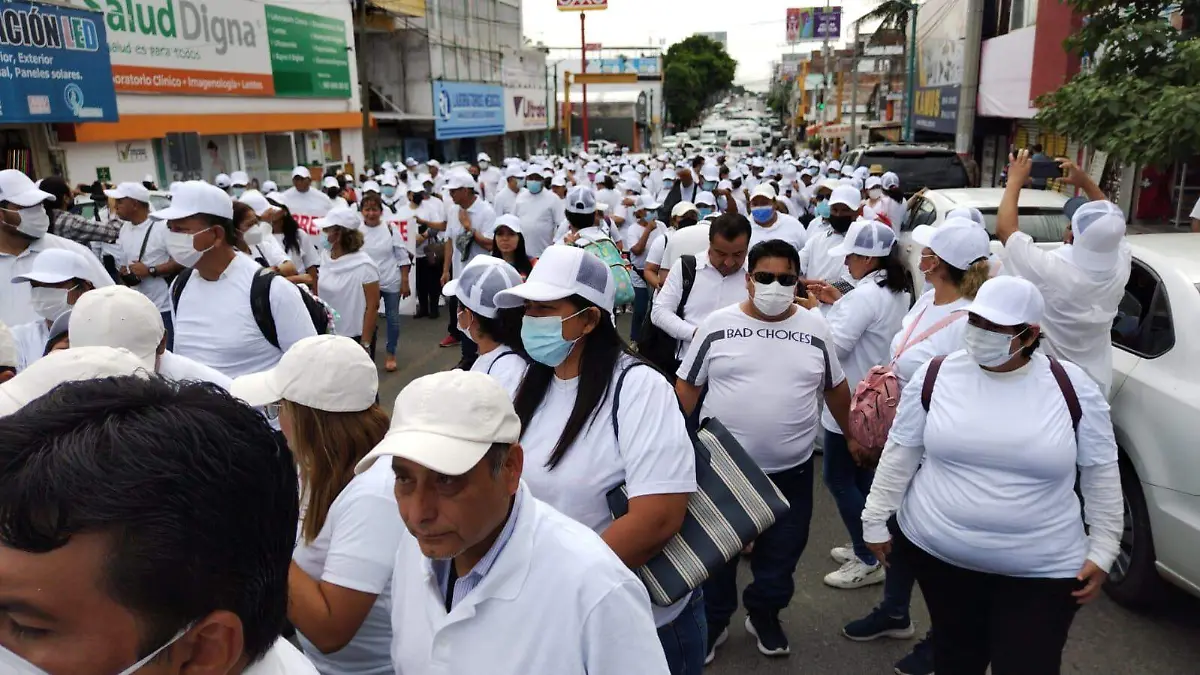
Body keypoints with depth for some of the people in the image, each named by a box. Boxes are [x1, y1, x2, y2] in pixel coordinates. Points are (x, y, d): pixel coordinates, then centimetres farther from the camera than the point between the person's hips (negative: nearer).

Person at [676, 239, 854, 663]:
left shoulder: (815, 330, -1)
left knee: (780, 555, 16)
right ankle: (712, 622, 35)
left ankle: (764, 615, 40)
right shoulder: (717, 325, -5)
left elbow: (835, 388, 12)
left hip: (791, 470, 2)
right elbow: (686, 386, 0)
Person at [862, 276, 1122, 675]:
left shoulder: (1073, 388, -8)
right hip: (937, 550, 2)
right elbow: (900, 455, 0)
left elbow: (1100, 474, 1)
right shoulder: (935, 376, -7)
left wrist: (1102, 550, 1)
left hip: (1041, 567, -1)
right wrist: (876, 520, 3)